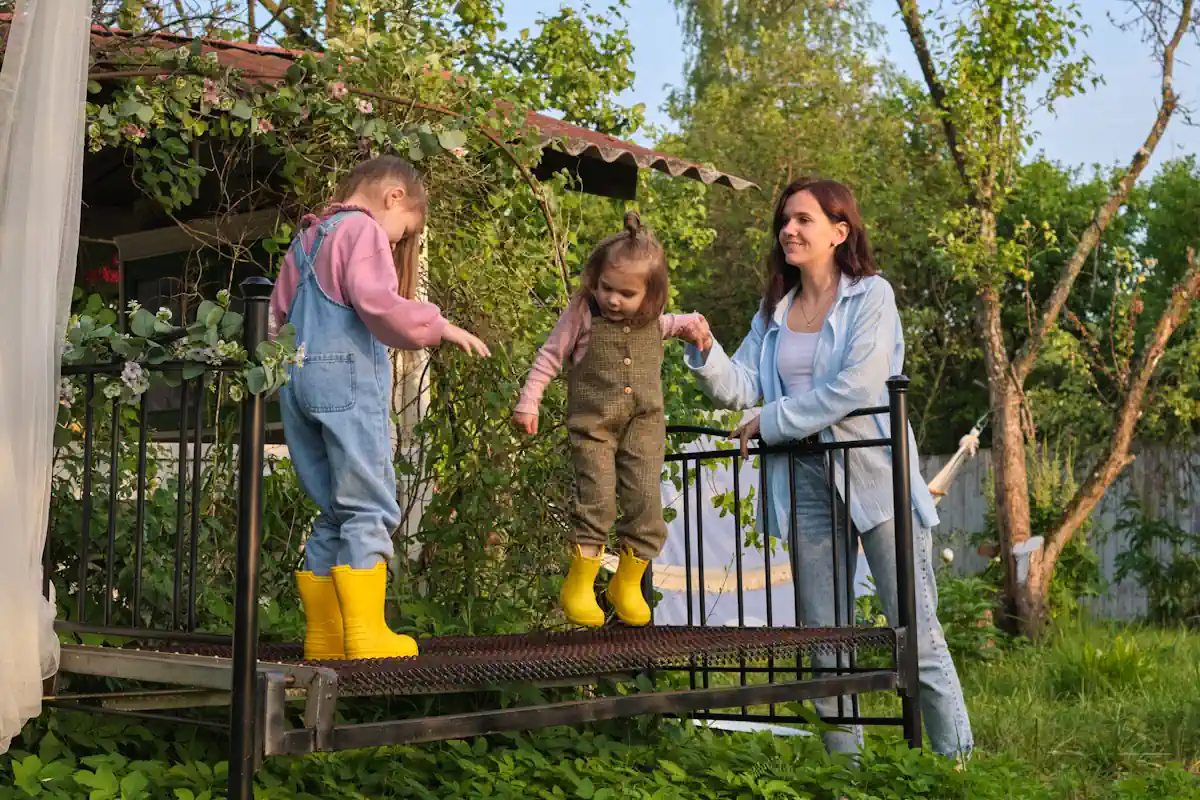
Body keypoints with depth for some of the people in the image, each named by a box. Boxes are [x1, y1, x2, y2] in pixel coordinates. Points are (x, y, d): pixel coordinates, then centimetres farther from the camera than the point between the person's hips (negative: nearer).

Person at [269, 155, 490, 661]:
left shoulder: (306, 239, 24)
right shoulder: (363, 230, -3)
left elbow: (278, 315, 24)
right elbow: (376, 303, -18)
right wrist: (438, 326, -11)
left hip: (297, 381, 9)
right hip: (348, 375, -8)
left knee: (334, 512, 10)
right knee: (370, 509, -6)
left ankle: (324, 636, 11)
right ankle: (365, 635, -10)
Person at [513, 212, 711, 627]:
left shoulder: (648, 317, 5)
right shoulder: (582, 313, -8)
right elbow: (550, 355, 1)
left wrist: (687, 323, 12)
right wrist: (528, 402, 0)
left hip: (644, 424, 4)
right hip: (593, 423, -4)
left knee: (645, 503, -1)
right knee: (596, 501, -11)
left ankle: (627, 585, 17)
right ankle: (578, 587, 5)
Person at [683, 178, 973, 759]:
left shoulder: (871, 295, -2)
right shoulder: (774, 312, 15)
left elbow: (856, 386, -14)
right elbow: (740, 388, 6)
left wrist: (772, 423, -8)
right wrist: (704, 351, -13)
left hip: (873, 476, -5)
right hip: (806, 482, 5)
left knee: (916, 632, -4)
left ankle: (958, 760, 6)